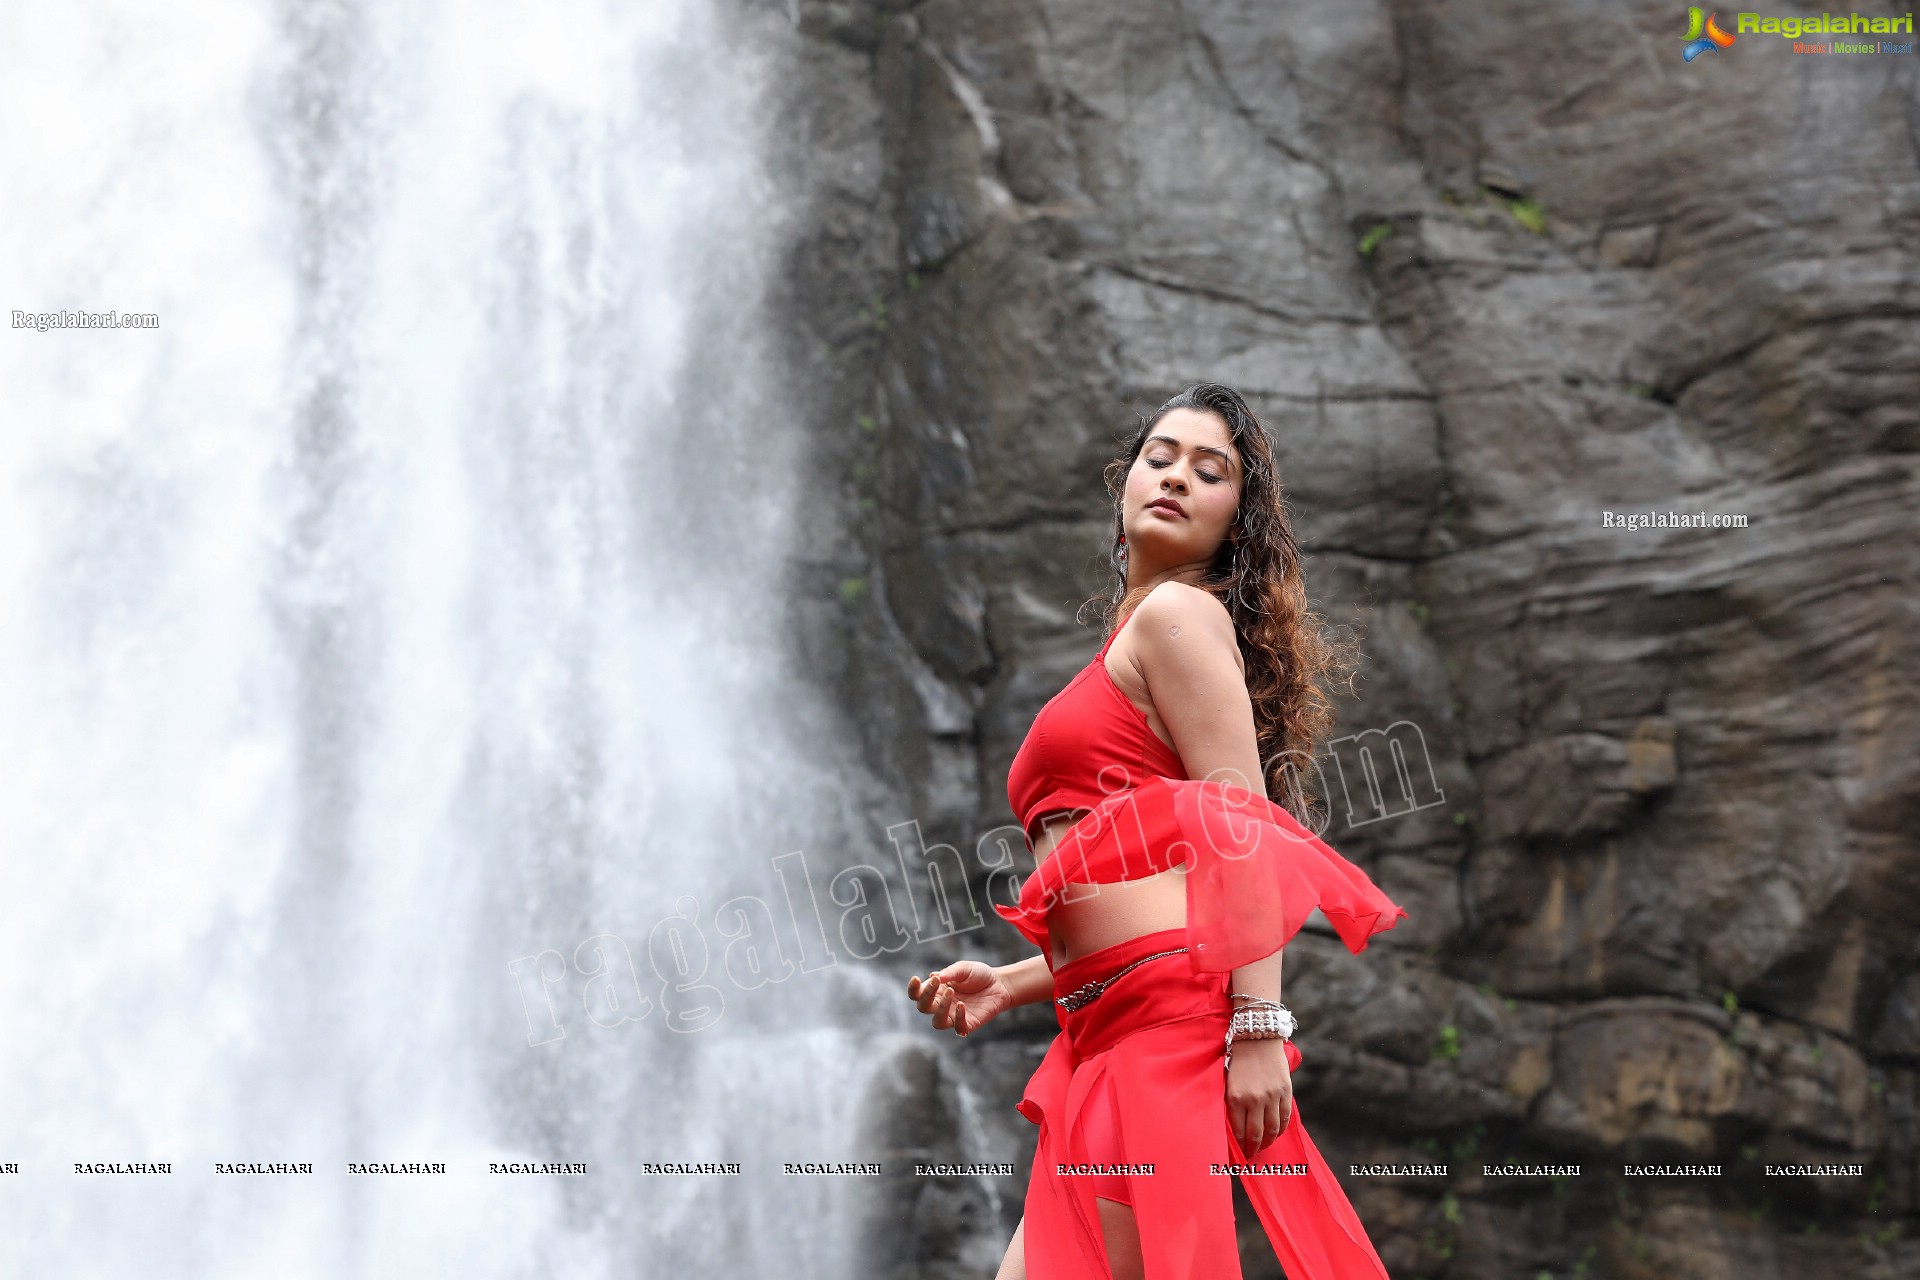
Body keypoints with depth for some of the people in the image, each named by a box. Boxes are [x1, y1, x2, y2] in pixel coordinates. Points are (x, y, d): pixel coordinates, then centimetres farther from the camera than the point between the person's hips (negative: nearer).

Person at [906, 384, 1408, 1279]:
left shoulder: (1177, 613, 0)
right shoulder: (1125, 648, 27)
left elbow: (1243, 836, -12)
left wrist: (1259, 1026, -20)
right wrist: (1010, 984, 19)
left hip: (1176, 1007, -9)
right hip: (1107, 1037, 9)